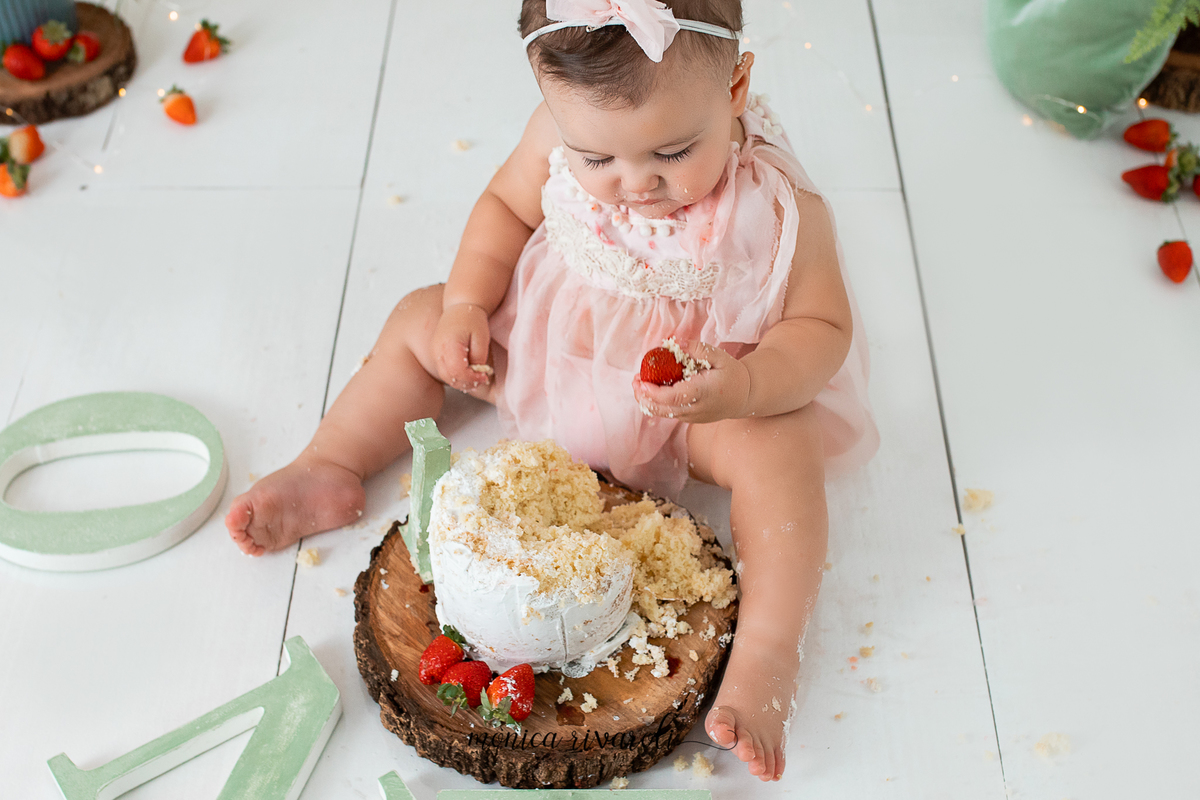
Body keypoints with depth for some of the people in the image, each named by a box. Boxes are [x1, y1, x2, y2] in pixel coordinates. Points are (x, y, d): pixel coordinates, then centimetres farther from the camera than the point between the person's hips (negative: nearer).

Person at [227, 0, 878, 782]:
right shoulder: (561, 136, -19)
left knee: (779, 447, -32)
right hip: (553, 353, 5)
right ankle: (328, 470, 9)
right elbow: (506, 205, 1)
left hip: (698, 402, -4)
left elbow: (821, 326, -20)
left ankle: (765, 661, -34)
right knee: (419, 318, 2)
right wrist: (465, 304, -12)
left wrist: (743, 387, -40)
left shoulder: (781, 208, -29)